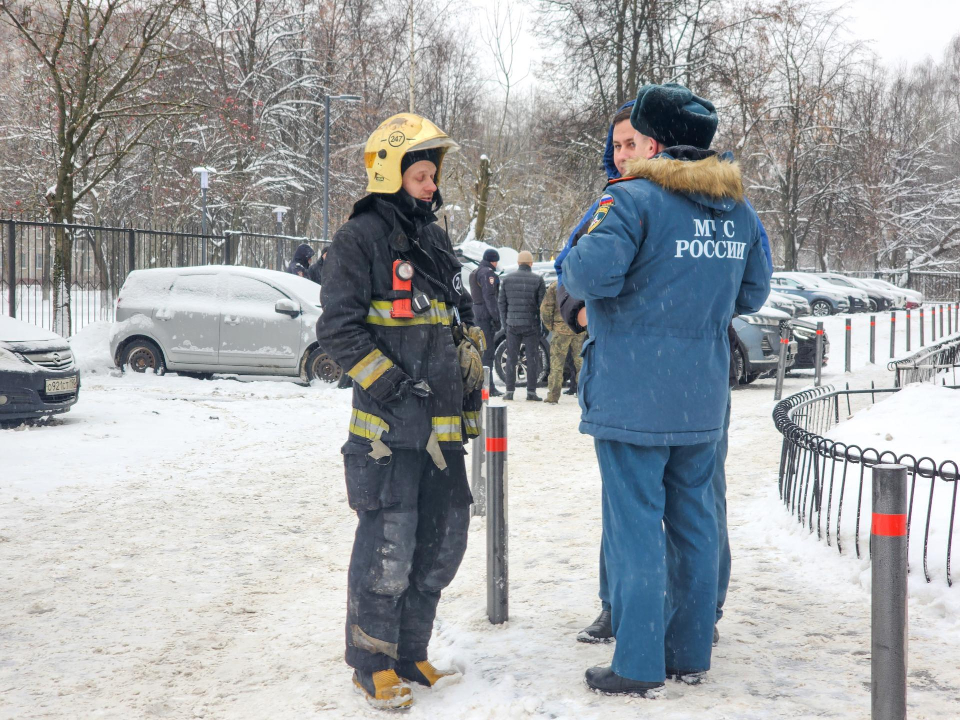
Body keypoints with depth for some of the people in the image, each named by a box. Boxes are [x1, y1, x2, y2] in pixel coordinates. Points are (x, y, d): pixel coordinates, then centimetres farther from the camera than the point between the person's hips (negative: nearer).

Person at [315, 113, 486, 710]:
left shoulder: (436, 241, 18)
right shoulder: (362, 239, -7)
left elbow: (463, 320, 27)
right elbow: (338, 329, -13)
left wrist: (470, 380, 17)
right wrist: (392, 384, -17)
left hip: (442, 424, 8)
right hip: (389, 426, -8)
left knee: (443, 541, 12)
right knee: (387, 546, -6)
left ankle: (410, 653, 25)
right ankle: (373, 662, 10)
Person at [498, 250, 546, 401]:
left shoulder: (507, 279, 5)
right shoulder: (538, 280, -4)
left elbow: (501, 302, 7)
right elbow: (542, 304, -4)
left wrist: (504, 322, 14)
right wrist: (544, 324, 6)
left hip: (512, 325, 2)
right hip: (531, 325, -2)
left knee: (511, 358, 8)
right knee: (532, 358, 3)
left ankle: (509, 391, 7)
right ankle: (531, 391, 2)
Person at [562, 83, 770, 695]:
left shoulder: (634, 199, -13)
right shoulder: (738, 209, 10)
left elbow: (591, 272, -24)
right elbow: (753, 294, 16)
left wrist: (579, 267, -2)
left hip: (633, 396, -6)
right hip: (703, 397, 7)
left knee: (635, 524, -1)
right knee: (693, 520, 14)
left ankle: (639, 666, 3)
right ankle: (691, 653, 22)